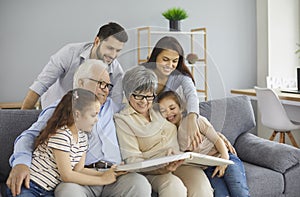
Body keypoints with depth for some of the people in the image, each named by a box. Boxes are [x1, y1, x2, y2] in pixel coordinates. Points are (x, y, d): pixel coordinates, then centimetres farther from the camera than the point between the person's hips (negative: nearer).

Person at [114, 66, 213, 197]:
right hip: (152, 170, -4)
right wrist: (162, 169, -24)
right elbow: (132, 160, -7)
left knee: (200, 182, -28)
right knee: (174, 186, -36)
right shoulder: (122, 120, 1)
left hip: (180, 161, 4)